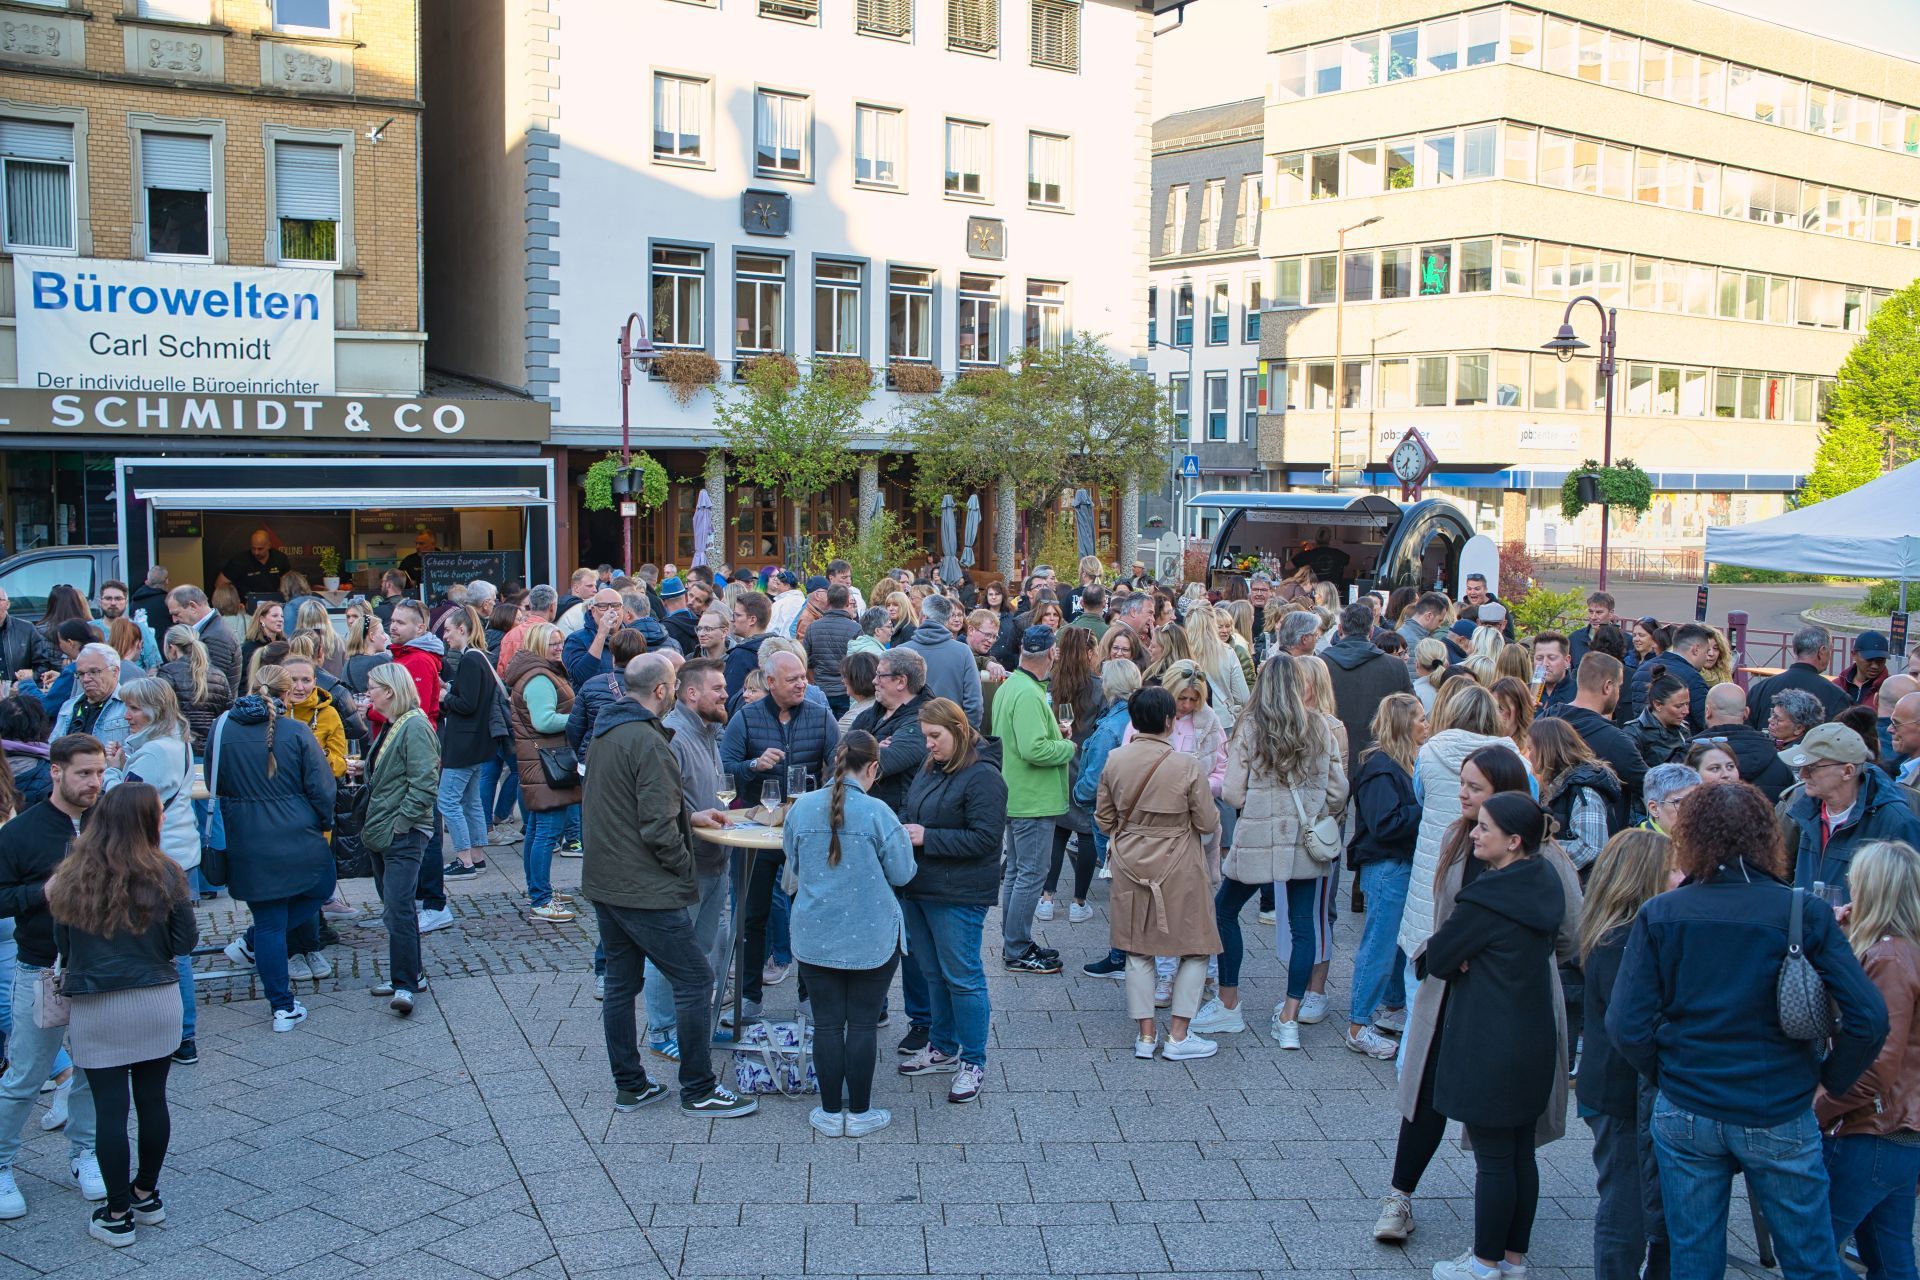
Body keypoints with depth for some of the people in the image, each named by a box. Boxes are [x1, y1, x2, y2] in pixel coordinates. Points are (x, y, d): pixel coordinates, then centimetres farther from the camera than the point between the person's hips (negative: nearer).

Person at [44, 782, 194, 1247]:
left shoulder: (70, 877, -5)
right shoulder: (164, 874, -9)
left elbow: (62, 944, 2)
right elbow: (185, 942, -4)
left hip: (93, 1010, 0)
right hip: (156, 1003, 0)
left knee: (109, 1108, 5)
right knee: (152, 1098, 14)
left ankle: (117, 1216, 13)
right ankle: (147, 1195, 28)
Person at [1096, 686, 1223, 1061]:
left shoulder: (1114, 762, -4)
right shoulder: (1186, 765, -17)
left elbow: (1103, 817, 7)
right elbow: (1208, 823, -10)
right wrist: (1213, 811, 12)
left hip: (1130, 865, 4)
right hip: (1179, 870, -4)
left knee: (1138, 951, 13)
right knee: (1195, 949, 11)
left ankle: (1145, 1034, 17)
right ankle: (1178, 1035, 11)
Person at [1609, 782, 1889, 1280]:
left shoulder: (1659, 915, -6)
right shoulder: (1803, 913, -9)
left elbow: (1628, 1027, -10)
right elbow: (1869, 1019, -12)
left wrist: (1667, 1076, 8)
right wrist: (1832, 1080, 4)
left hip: (1684, 1116, 1)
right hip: (1779, 1119, -1)